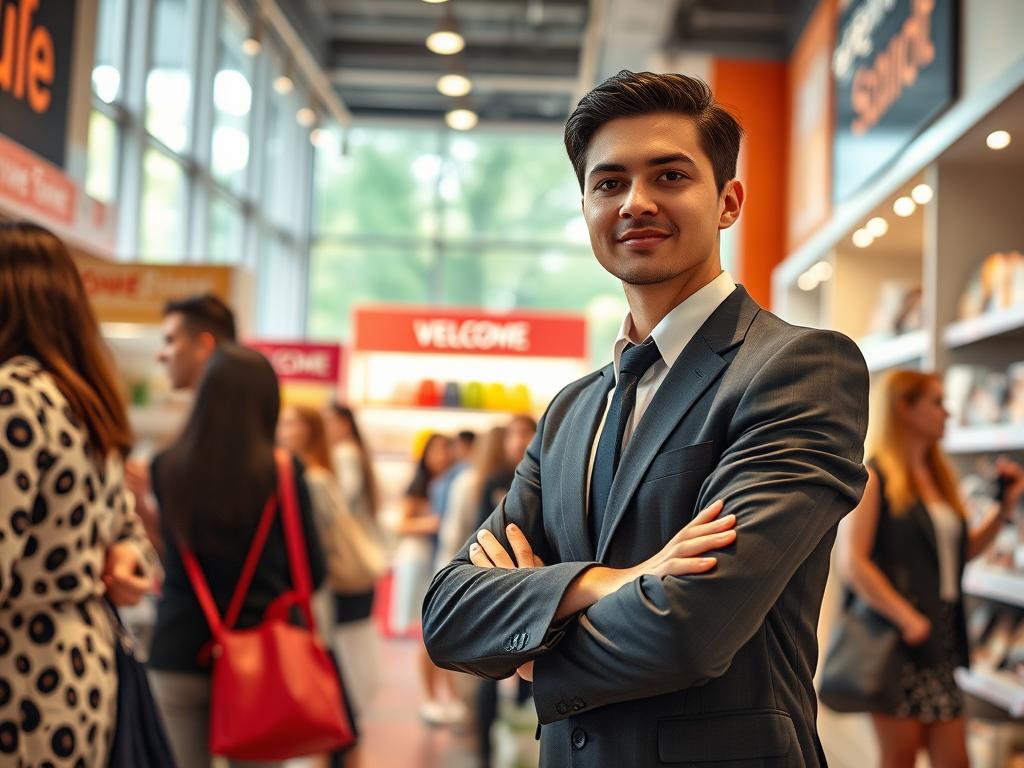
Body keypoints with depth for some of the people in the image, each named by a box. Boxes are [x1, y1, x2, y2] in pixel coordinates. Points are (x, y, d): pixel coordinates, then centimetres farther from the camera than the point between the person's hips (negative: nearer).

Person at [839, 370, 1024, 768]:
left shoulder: (938, 476, 14)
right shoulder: (874, 477, -9)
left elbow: (963, 549, 22)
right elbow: (852, 561, -16)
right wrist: (907, 619, -19)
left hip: (941, 642, 7)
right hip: (897, 638, -7)